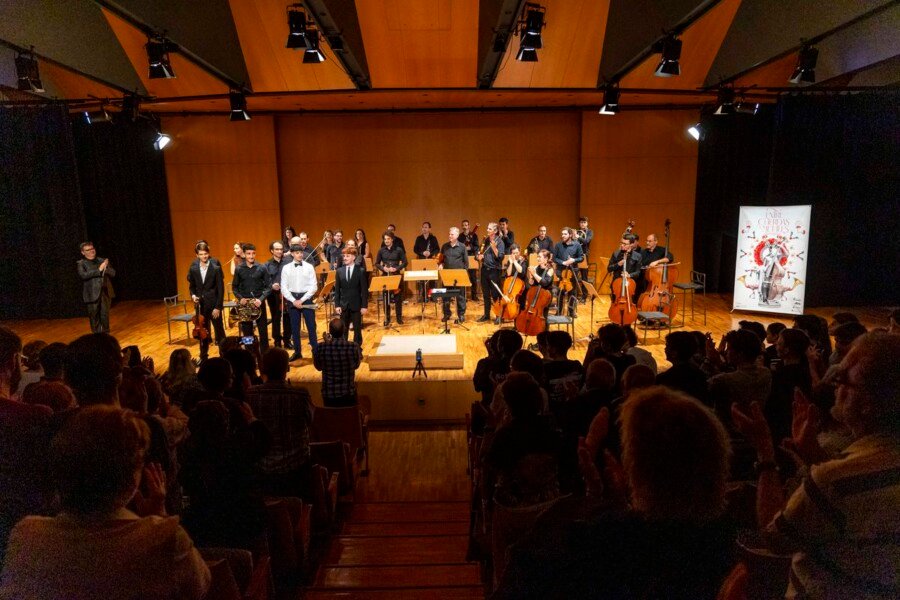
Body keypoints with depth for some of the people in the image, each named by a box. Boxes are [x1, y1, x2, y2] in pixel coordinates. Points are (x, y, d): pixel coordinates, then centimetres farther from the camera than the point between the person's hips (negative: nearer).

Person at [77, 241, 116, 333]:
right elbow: (83, 275, -16)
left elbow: (113, 273, 6)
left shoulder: (102, 260, 11)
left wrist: (106, 267, -15)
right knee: (94, 317, 4)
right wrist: (99, 269, -19)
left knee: (105, 315, 8)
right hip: (92, 294, -2)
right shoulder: (81, 263, 1)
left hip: (105, 292, 3)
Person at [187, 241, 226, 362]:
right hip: (201, 305, 3)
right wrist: (193, 295, -9)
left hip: (213, 305, -3)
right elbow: (191, 286, 13)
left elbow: (221, 289, -9)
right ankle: (203, 357, 27)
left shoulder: (216, 268, -9)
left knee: (219, 332, 5)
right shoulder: (193, 269, 1)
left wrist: (218, 307, -13)